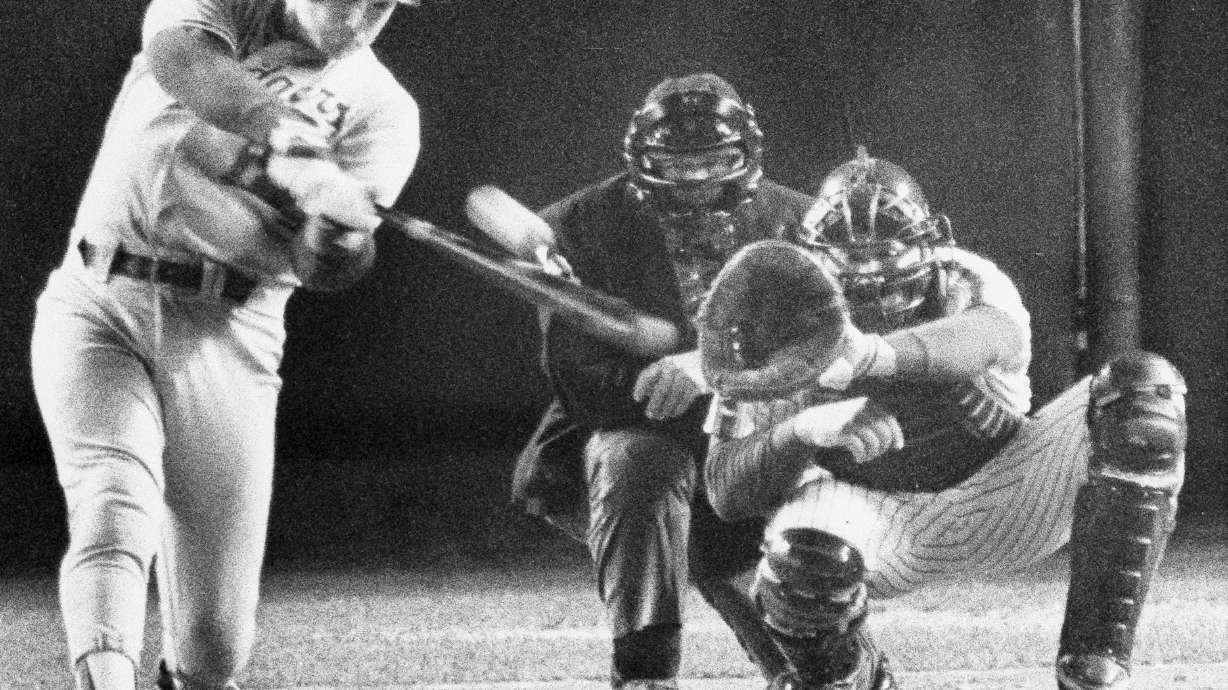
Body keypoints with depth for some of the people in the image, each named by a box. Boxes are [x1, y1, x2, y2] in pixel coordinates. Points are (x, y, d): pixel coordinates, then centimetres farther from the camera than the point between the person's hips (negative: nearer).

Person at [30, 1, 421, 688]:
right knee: (113, 503, -27)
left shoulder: (383, 109, 7)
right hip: (94, 301, -1)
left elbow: (322, 264, -8)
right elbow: (177, 58, -18)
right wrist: (294, 149, -31)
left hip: (226, 332, 1)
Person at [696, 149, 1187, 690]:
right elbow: (725, 494, -15)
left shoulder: (966, 283, -13)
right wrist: (805, 431, -38)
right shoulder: (783, 325, -11)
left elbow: (994, 335, -41)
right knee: (802, 552, -40)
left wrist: (873, 355, -62)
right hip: (874, 519, -1)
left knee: (1143, 391, -23)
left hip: (996, 506, 1)